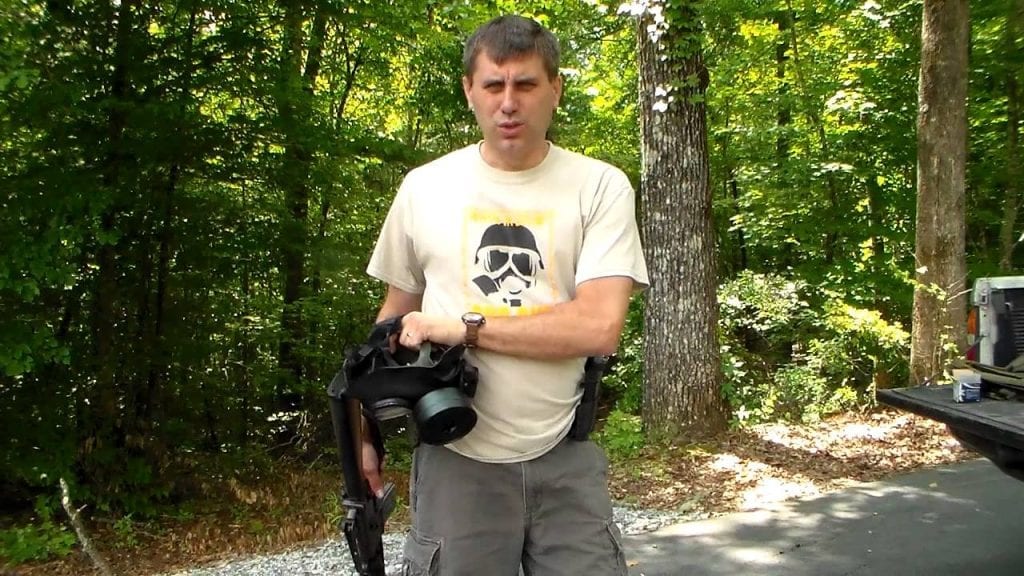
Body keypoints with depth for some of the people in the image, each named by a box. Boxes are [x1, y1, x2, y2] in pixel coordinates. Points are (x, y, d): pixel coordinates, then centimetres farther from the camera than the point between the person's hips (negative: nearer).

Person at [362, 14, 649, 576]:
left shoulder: (600, 186, -4)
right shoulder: (423, 187, 2)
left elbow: (599, 327, -15)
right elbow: (395, 315, 13)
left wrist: (465, 327, -15)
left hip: (566, 458, -1)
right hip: (456, 459, 1)